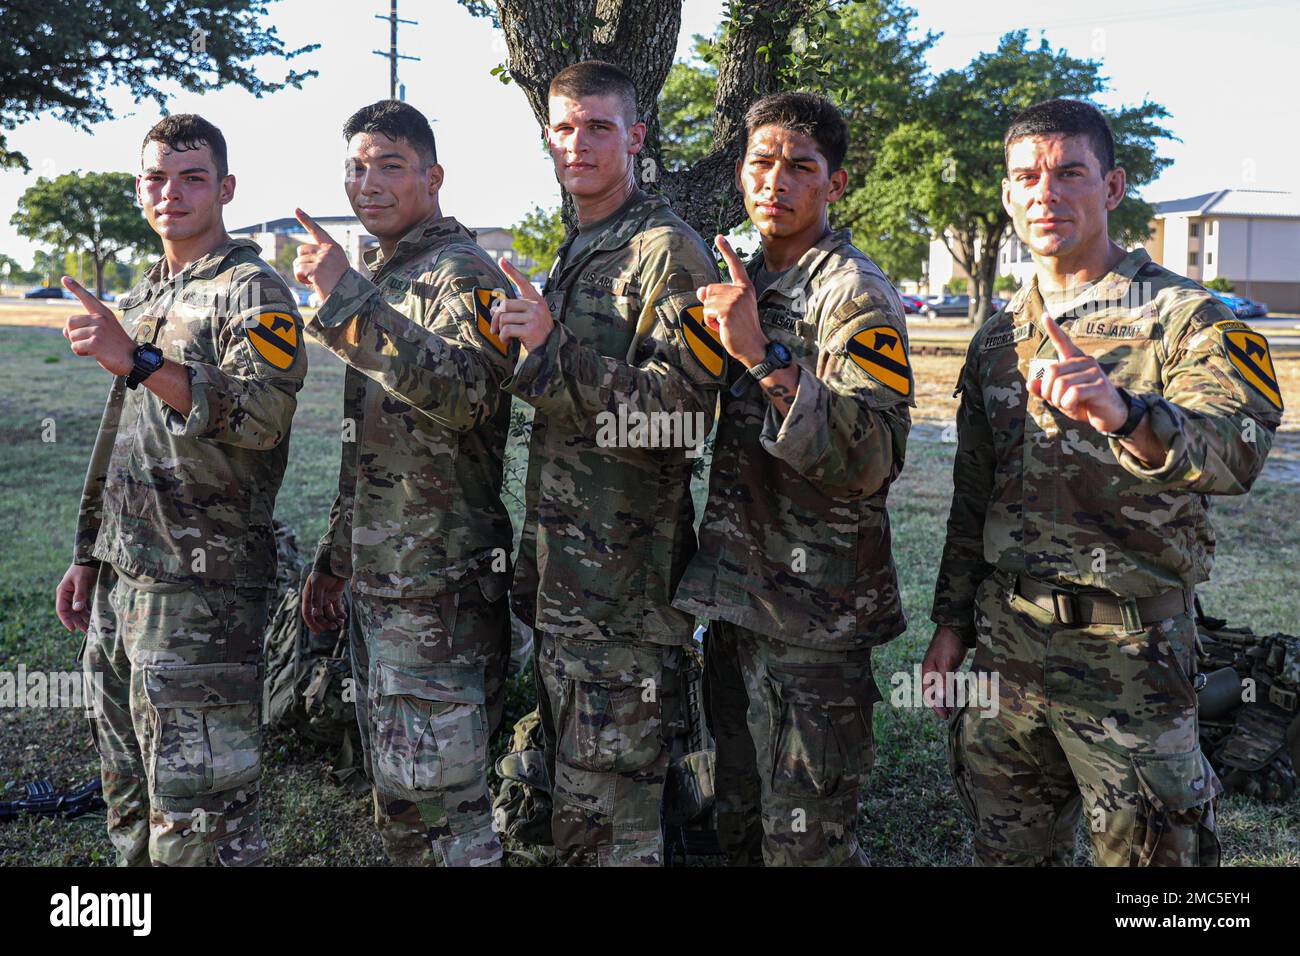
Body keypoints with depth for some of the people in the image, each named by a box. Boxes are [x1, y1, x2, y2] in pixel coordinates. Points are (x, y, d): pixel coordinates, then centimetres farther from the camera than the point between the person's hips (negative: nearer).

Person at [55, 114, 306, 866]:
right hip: (122, 581, 9)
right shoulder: (143, 298, 20)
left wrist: (141, 362, -31)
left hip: (203, 587, -8)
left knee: (198, 814, -5)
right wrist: (89, 555, 21)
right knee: (131, 806, 18)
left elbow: (263, 415, -23)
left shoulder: (252, 291, -6)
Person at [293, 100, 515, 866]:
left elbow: (467, 394, -31)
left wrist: (348, 302, -32)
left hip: (439, 589, -9)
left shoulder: (462, 275, -10)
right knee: (400, 797, 18)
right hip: (378, 583, 9)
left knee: (438, 803, -4)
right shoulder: (378, 283, 18)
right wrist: (334, 559, 25)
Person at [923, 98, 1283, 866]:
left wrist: (1126, 414, -45)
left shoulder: (1184, 317, -7)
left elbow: (1238, 451, -26)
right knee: (1008, 848, 18)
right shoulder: (998, 337, 10)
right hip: (1003, 641, 6)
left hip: (1130, 651, -5)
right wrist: (952, 623, 12)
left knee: (1151, 853, 7)